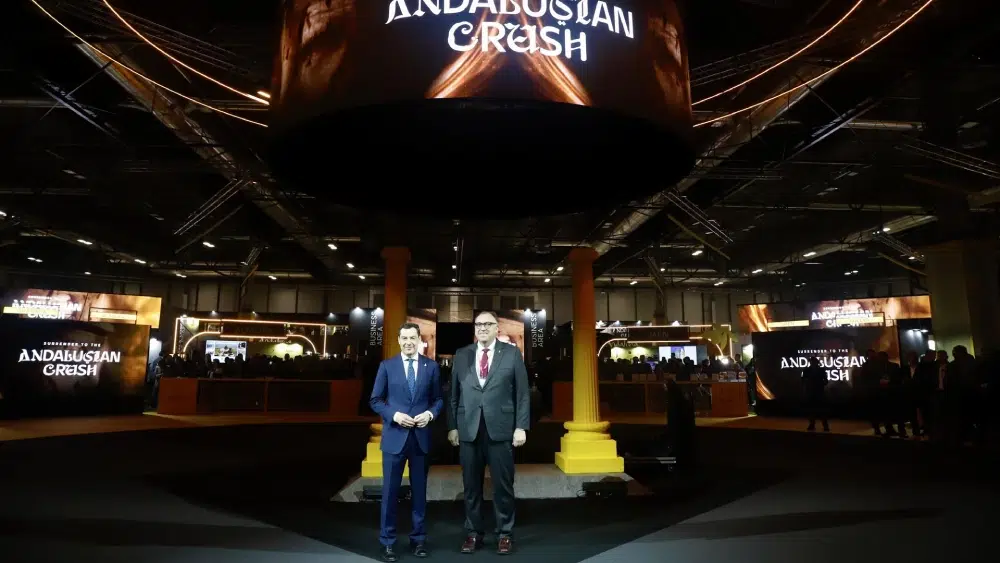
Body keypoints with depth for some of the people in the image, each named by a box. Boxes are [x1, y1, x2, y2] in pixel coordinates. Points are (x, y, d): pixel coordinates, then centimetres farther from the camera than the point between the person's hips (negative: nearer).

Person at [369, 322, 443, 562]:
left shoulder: (431, 366, 3)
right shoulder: (387, 366, 0)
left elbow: (438, 399, 8)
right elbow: (376, 400, 2)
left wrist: (430, 413, -12)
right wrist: (394, 415, -13)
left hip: (421, 436, 1)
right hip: (394, 436, -1)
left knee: (419, 489, 11)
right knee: (390, 490, 5)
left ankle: (418, 538, 26)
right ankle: (387, 542, 19)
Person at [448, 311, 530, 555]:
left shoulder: (512, 353, 2)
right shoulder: (461, 355, 8)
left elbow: (523, 393, 1)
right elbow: (454, 394, 9)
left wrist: (521, 426, -5)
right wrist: (452, 426, 3)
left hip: (501, 429, -2)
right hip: (468, 430, 2)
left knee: (503, 485, 6)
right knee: (471, 485, 9)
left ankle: (504, 534, 20)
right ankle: (473, 533, 23)